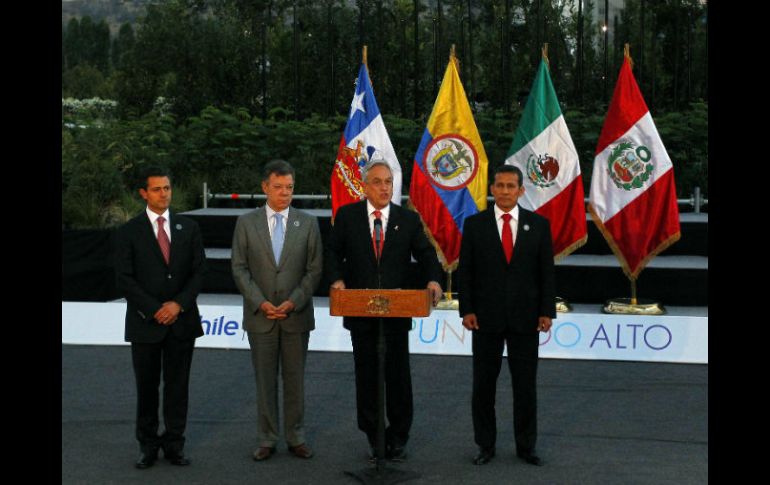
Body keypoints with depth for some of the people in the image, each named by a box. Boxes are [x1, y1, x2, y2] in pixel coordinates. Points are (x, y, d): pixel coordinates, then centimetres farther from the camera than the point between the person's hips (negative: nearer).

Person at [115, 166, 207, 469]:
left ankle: (174, 444, 15)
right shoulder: (129, 232, 0)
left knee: (177, 385, 6)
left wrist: (178, 304, -9)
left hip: (182, 320, 2)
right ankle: (148, 446, 17)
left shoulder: (188, 228, 7)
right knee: (147, 387, 6)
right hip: (145, 321, -2)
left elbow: (199, 271, 4)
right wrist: (155, 310, -12)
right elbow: (125, 279, -5)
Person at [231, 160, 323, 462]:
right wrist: (260, 303, -11)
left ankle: (295, 438, 18)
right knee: (265, 380, 6)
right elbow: (239, 268, -1)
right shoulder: (246, 222, 2)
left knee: (295, 380, 8)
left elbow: (314, 269, 0)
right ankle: (266, 440, 15)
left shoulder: (307, 223, 2)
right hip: (259, 316, 0)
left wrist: (293, 302, -11)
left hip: (297, 315, 0)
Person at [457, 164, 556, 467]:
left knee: (525, 385, 7)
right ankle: (486, 445, 18)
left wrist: (547, 312, -4)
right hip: (486, 317, 0)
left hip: (525, 317, 0)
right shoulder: (474, 224, 1)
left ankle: (526, 446, 19)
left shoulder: (539, 225, 2)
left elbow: (546, 272, 3)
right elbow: (465, 271, 0)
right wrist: (466, 310, -7)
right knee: (483, 384, 6)